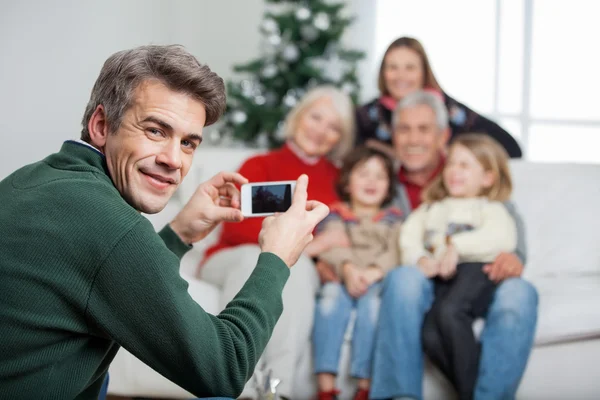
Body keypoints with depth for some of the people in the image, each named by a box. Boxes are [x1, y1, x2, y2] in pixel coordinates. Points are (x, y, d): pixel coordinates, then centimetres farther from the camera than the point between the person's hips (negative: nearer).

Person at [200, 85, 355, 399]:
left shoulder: (338, 179, 16)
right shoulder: (259, 166, 9)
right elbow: (236, 225, -6)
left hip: (293, 268, 1)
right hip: (233, 260, -1)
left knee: (299, 264, -34)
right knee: (253, 256, -36)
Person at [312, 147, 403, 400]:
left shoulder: (393, 218, 21)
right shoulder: (335, 215, 19)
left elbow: (395, 253, 2)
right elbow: (331, 246, -1)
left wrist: (373, 272, -20)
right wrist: (348, 268, -24)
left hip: (379, 282, 0)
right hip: (340, 277, 0)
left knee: (372, 301, -34)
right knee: (332, 295, -34)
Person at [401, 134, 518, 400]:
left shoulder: (490, 208, 23)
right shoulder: (430, 209, 36)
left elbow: (503, 238, -1)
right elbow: (408, 239, 17)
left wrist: (457, 246, -11)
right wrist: (420, 259, -5)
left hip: (476, 270, -3)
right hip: (438, 278, 3)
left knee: (449, 311, -37)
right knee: (430, 337, -29)